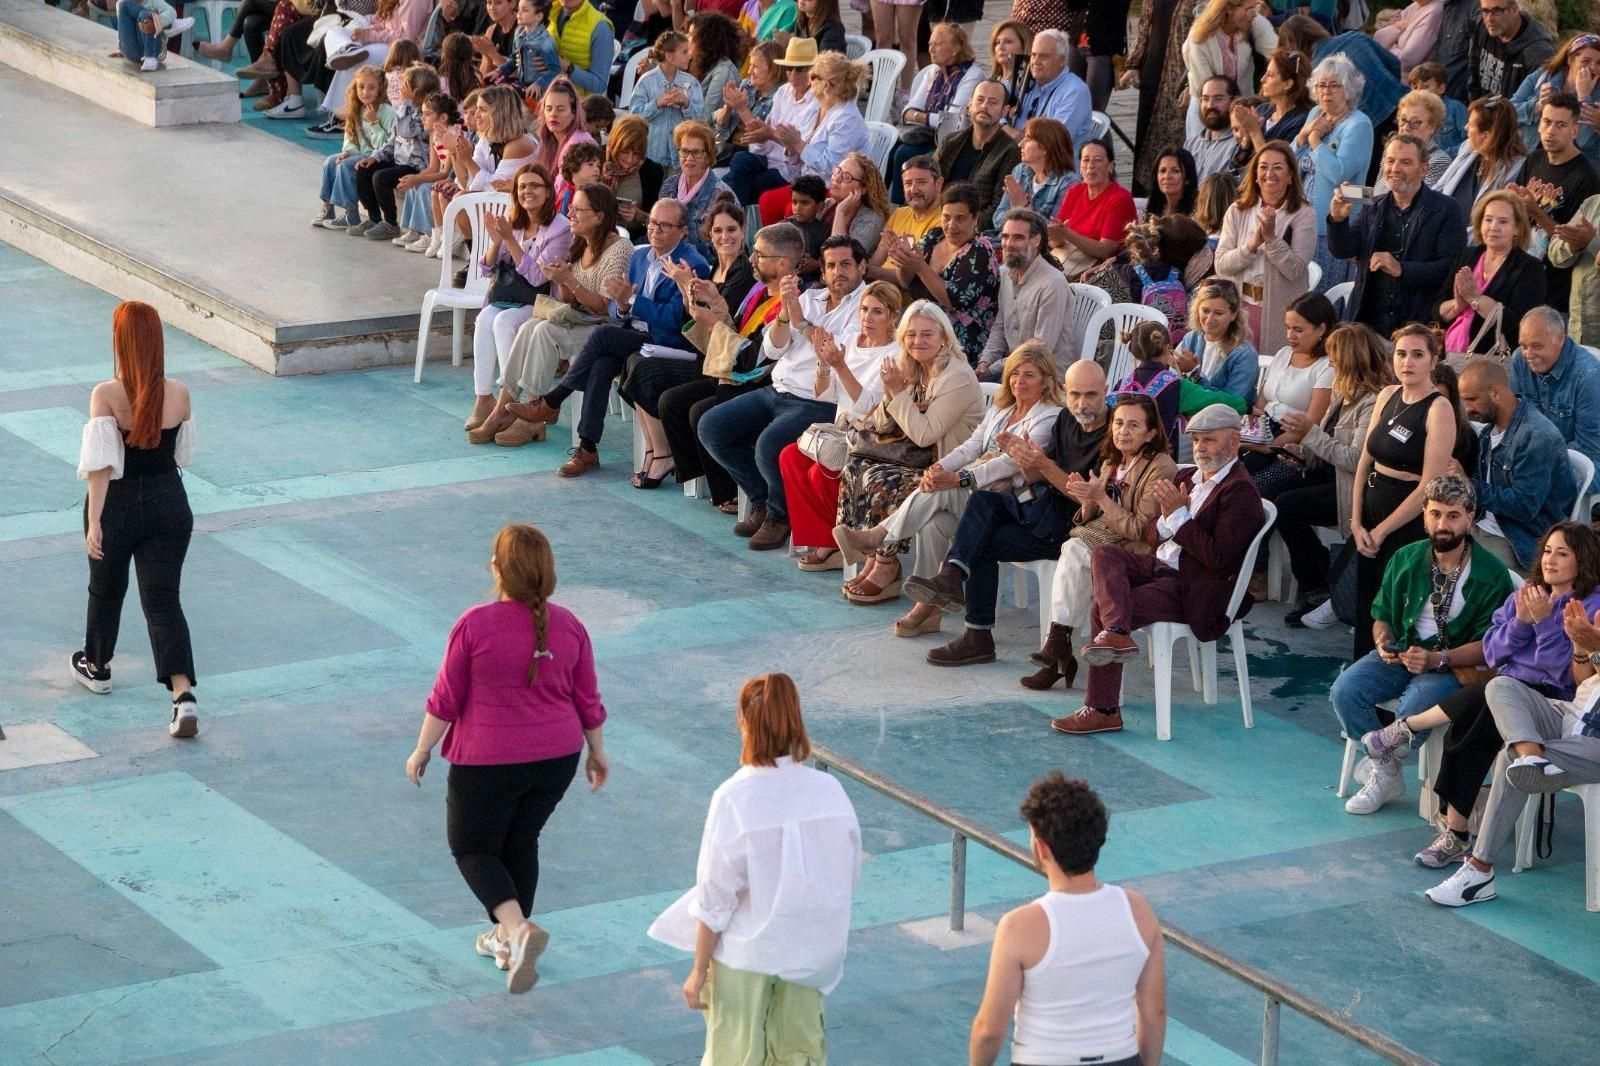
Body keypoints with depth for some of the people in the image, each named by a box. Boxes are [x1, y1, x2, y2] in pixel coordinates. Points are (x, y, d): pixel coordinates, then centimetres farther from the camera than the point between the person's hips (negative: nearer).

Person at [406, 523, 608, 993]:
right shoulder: (568, 626, -4)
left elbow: (445, 699, -11)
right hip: (557, 758, 5)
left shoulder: (474, 625, -17)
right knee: (521, 842, 22)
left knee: (472, 847, 11)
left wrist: (422, 751, 2)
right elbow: (588, 702, 4)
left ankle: (518, 928, -11)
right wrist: (597, 754, 18)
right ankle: (510, 941, 30)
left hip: (488, 760, -4)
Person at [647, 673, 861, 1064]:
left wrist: (699, 972, -6)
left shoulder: (734, 798, -21)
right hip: (811, 950, 3)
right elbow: (849, 875, 2)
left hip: (746, 955, -3)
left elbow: (715, 899, -16)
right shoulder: (830, 790, -10)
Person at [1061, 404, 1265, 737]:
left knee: (1101, 609, -20)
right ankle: (1115, 632, -35)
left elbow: (1217, 556, -21)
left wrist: (1179, 515, -20)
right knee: (1104, 553, -14)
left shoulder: (1241, 493, -11)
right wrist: (1167, 517, -7)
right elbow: (1157, 535, 16)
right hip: (1162, 566, 9)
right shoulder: (1187, 478, 17)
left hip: (1195, 591, -9)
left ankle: (1102, 711, -22)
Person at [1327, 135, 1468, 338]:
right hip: (1368, 322, 4)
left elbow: (1452, 266, -9)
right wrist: (1338, 220, -12)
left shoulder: (1446, 210, 0)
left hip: (1420, 323, -4)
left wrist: (1402, 270, -18)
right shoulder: (1374, 208, 16)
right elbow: (1343, 251, 8)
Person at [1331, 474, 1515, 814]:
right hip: (1402, 654, 5)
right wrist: (1384, 643, -9)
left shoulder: (1491, 575, -9)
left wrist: (1437, 659, -26)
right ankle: (1386, 774, -3)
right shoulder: (1406, 559, 5)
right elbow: (1382, 616, 16)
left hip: (1457, 666, -5)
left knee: (1414, 705, -34)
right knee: (1345, 690, -21)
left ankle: (1386, 769, 0)